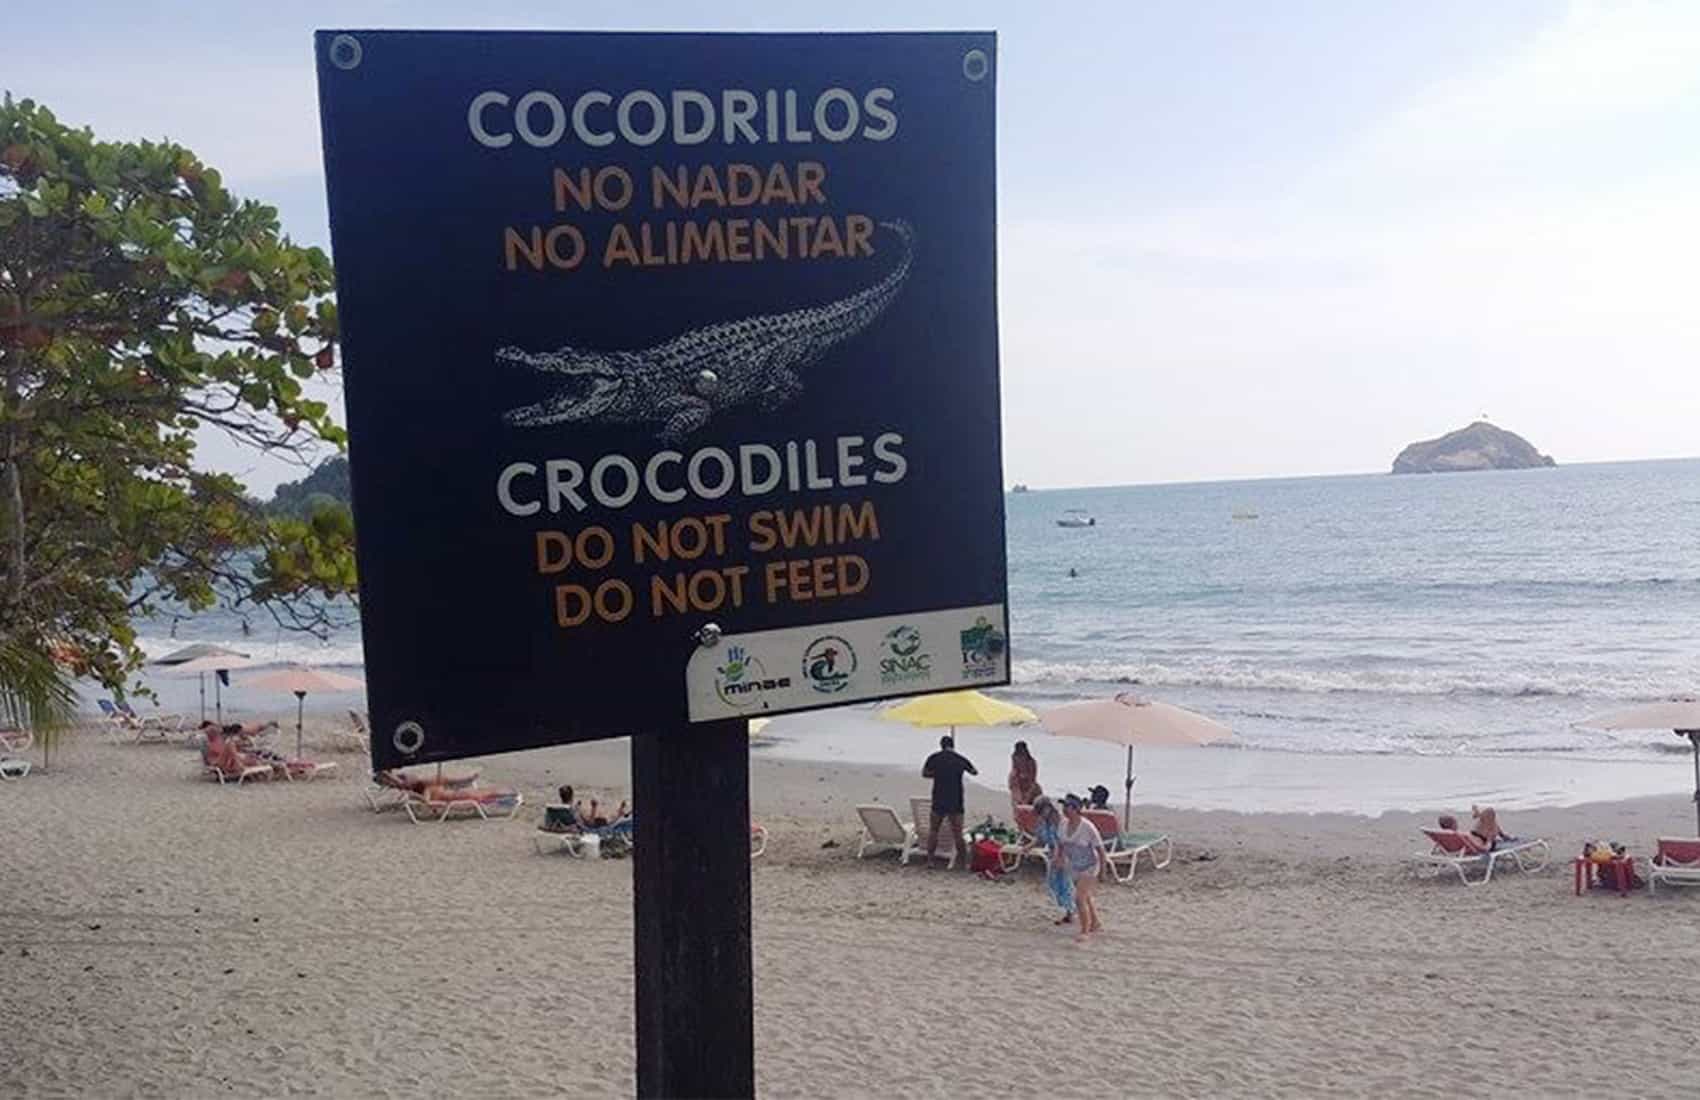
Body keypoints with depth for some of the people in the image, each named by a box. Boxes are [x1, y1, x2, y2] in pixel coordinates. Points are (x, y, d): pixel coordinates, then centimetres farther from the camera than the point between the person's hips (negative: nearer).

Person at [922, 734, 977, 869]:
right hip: (956, 802, 1)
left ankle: (930, 860, 14)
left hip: (938, 802, -1)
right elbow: (975, 772, 20)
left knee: (933, 830, 14)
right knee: (958, 833, 5)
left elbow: (924, 774, 7)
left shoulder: (934, 758, -3)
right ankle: (964, 863, 6)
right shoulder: (961, 759, 2)